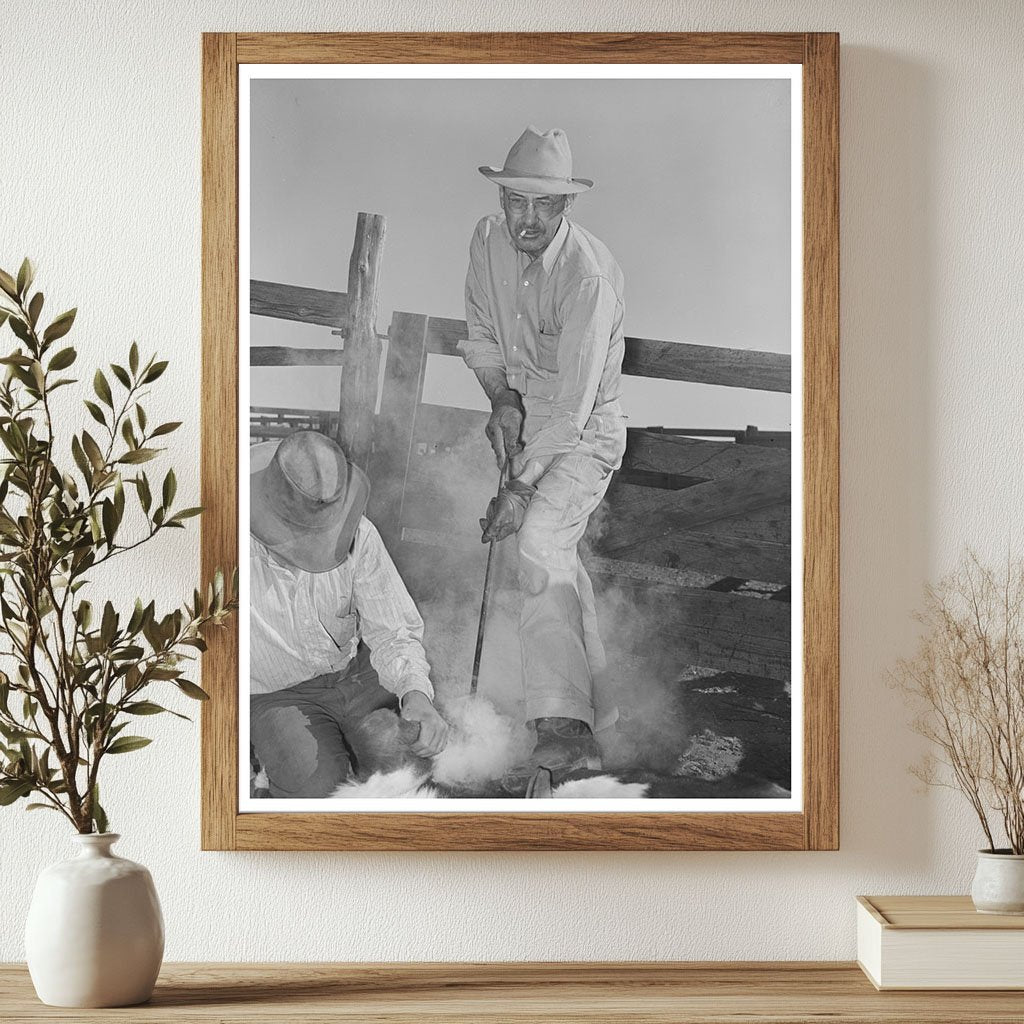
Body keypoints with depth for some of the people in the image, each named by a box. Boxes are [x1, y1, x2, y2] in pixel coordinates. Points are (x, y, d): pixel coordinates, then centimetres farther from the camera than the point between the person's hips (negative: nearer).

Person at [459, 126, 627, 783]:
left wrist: (518, 488, -30)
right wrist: (502, 400, -11)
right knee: (560, 561, 15)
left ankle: (565, 732, -36)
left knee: (541, 541, -28)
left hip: (585, 431, -8)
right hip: (526, 419, 8)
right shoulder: (490, 242, -7)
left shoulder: (589, 277, -29)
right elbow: (481, 334, 8)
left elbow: (573, 402, -30)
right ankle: (595, 708, 31)